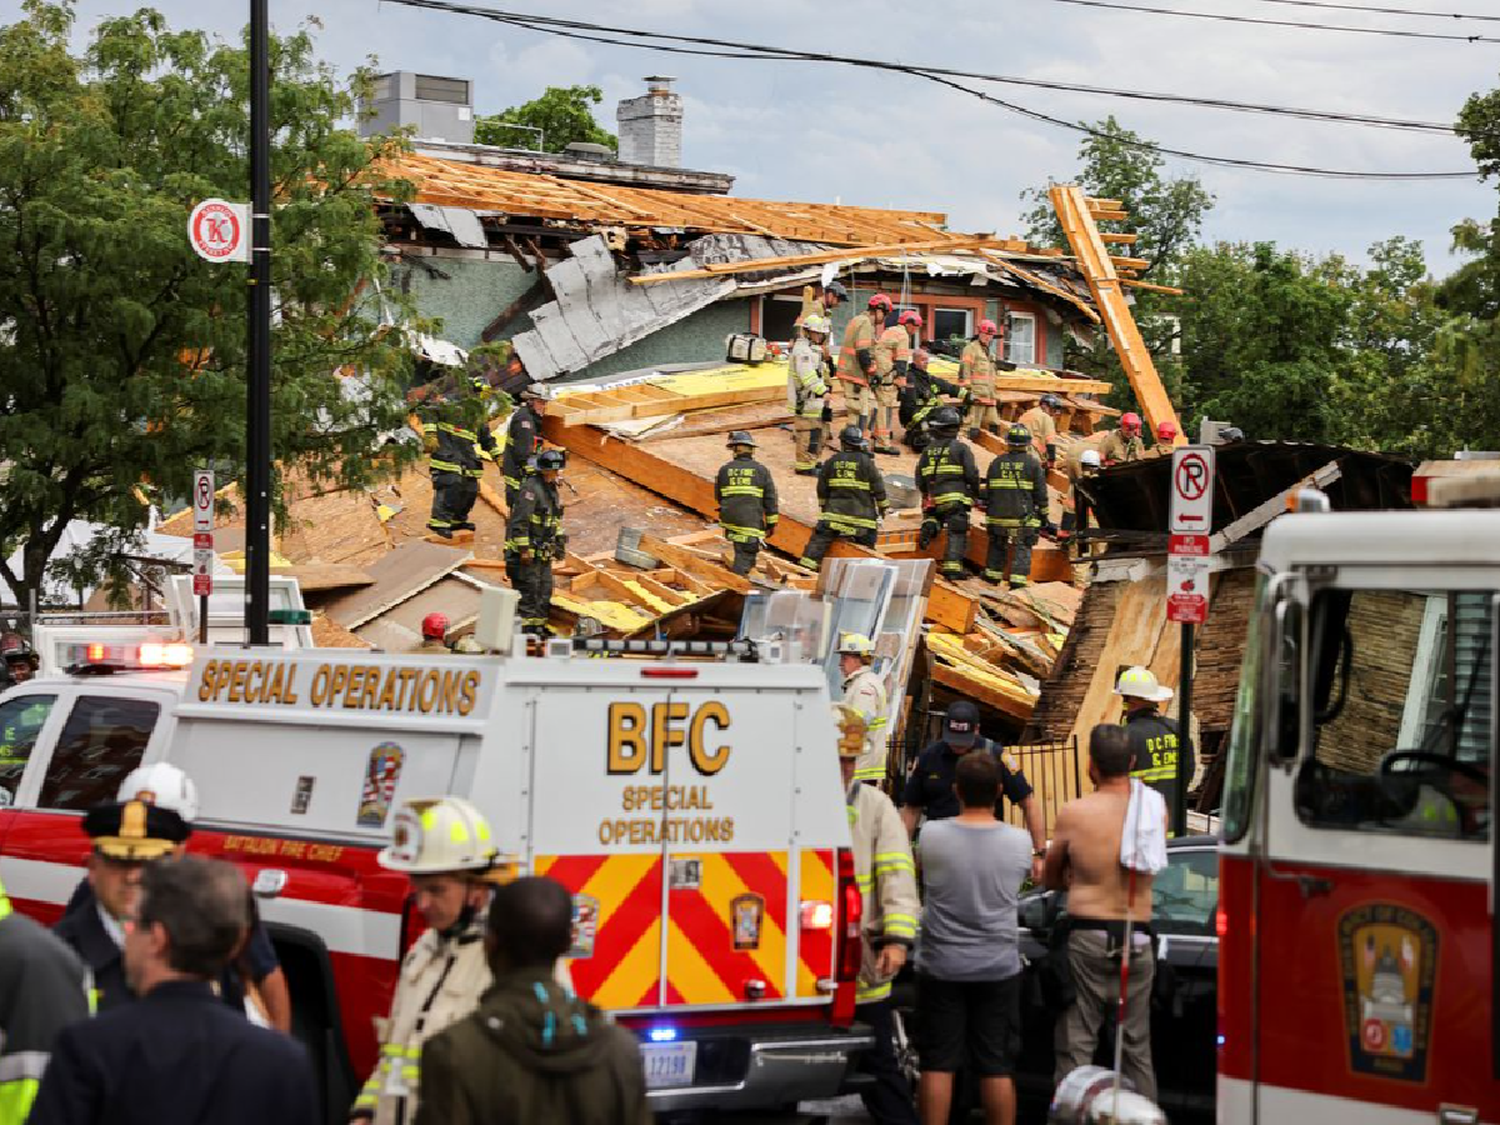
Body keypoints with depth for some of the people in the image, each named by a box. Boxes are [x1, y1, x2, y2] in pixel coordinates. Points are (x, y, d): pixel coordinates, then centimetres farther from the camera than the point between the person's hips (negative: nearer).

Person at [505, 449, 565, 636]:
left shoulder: (552, 489, 14)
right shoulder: (531, 488, -17)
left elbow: (556, 520, 27)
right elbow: (520, 521, -22)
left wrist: (559, 542, 20)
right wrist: (524, 550, -22)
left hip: (543, 554, 9)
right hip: (527, 554, -9)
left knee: (544, 591, 12)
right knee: (527, 592, -8)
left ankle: (539, 626, 19)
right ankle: (524, 628, -4)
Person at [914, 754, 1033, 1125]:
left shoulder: (932, 836, -11)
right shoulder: (1019, 842, -9)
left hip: (941, 966, -1)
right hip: (999, 968, 1)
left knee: (937, 1066, 5)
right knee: (997, 1069, 5)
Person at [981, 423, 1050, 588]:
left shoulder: (996, 462, 5)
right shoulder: (1033, 464, -4)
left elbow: (988, 491, 10)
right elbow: (1041, 493, -2)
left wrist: (988, 512, 20)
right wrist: (1044, 515, 7)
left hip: (998, 514, 3)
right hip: (1023, 517, -3)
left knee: (997, 545, 18)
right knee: (1022, 549, 0)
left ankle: (993, 575, 23)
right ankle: (1018, 580, -9)